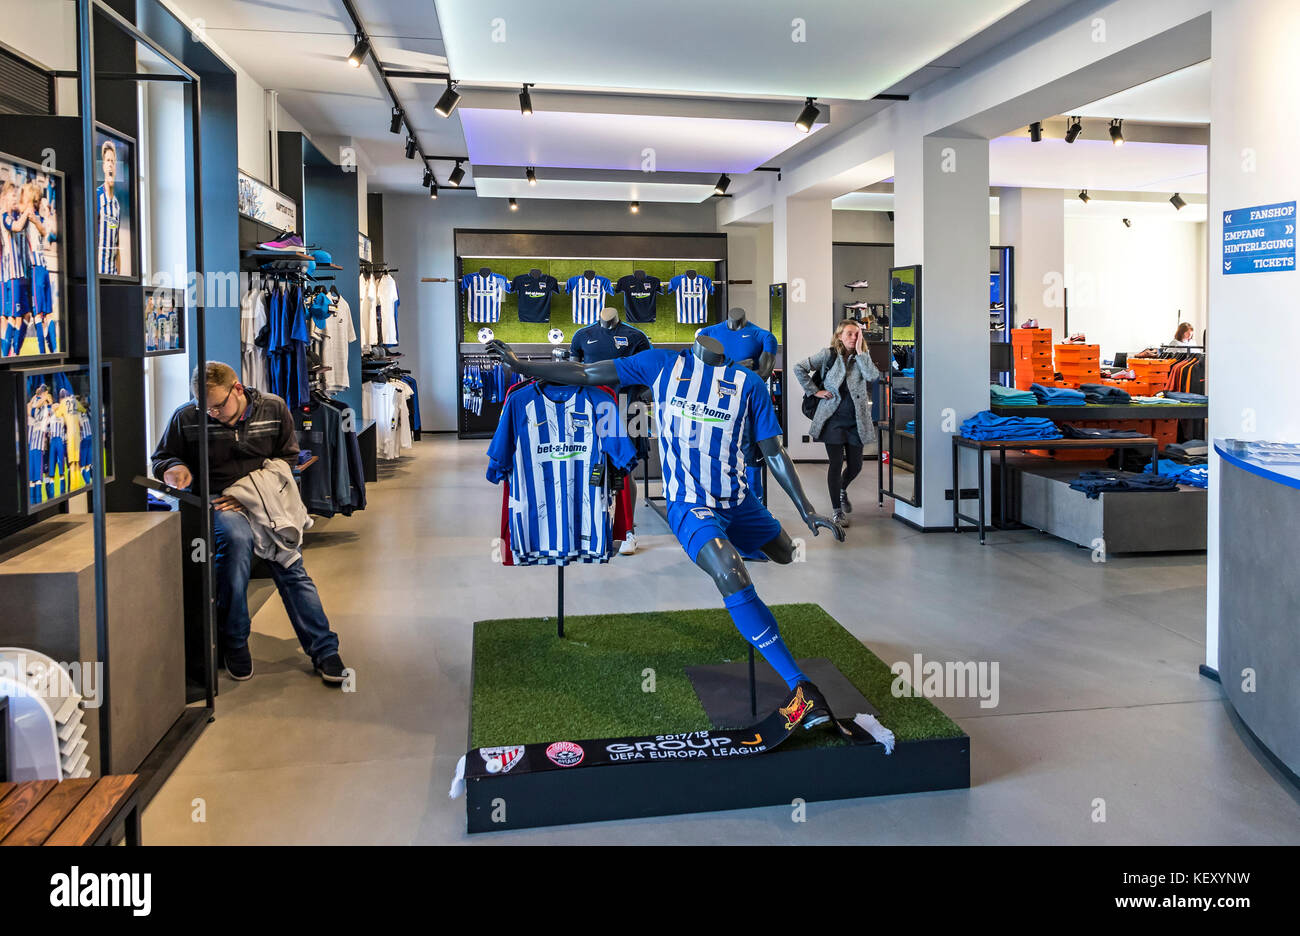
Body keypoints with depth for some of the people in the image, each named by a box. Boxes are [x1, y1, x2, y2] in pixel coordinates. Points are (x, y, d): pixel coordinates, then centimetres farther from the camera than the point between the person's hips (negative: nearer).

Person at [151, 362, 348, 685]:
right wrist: (175, 468, -12)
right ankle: (234, 642, -18)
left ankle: (324, 650, -10)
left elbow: (288, 456, 11)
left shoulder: (274, 409, 1)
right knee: (237, 537, -35)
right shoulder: (186, 418, -1)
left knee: (290, 567, -17)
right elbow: (161, 458, 15)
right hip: (217, 502, -1)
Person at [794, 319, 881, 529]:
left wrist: (860, 351, -13)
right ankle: (837, 511, 10)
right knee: (836, 464, -2)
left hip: (856, 420, 3)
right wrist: (814, 391, -4)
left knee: (855, 465, 8)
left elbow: (873, 376, -12)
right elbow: (799, 368, -2)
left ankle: (842, 489, 42)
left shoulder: (862, 357, 7)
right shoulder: (828, 355, -2)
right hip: (833, 418, -3)